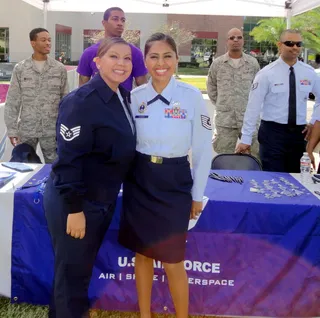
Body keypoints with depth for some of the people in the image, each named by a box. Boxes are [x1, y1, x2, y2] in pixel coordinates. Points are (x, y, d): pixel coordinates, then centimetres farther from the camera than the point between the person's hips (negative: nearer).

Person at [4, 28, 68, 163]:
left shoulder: (59, 68, 2)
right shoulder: (20, 69, 0)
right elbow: (12, 102, 1)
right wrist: (12, 129, -3)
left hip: (52, 130, 0)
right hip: (26, 130, 0)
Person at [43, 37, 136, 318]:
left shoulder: (122, 98, 4)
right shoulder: (81, 102, -21)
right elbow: (68, 158, -23)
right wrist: (74, 209, -22)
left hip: (103, 201, 8)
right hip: (75, 203, -8)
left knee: (84, 268, 23)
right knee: (72, 273, 7)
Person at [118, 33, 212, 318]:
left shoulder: (192, 96, -10)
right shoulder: (135, 96, -1)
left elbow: (203, 149, -5)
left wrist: (197, 195, -1)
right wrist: (125, 177, 8)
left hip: (174, 183, -3)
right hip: (138, 181, 3)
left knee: (172, 261, 4)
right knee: (142, 253, 15)